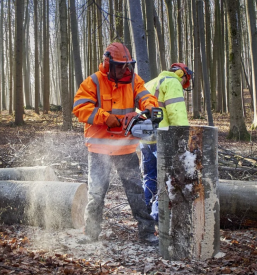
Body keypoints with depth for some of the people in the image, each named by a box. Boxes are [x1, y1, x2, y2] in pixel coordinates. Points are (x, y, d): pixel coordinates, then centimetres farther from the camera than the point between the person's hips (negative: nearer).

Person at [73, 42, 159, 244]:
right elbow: (80, 107, -15)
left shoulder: (133, 80, 5)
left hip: (126, 148, 3)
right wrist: (105, 117, -22)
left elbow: (144, 96, -6)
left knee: (136, 190, 6)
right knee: (96, 193, 3)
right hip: (100, 148, -2)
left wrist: (150, 106, -30)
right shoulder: (93, 82, -7)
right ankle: (91, 233, 18)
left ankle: (147, 231, 14)